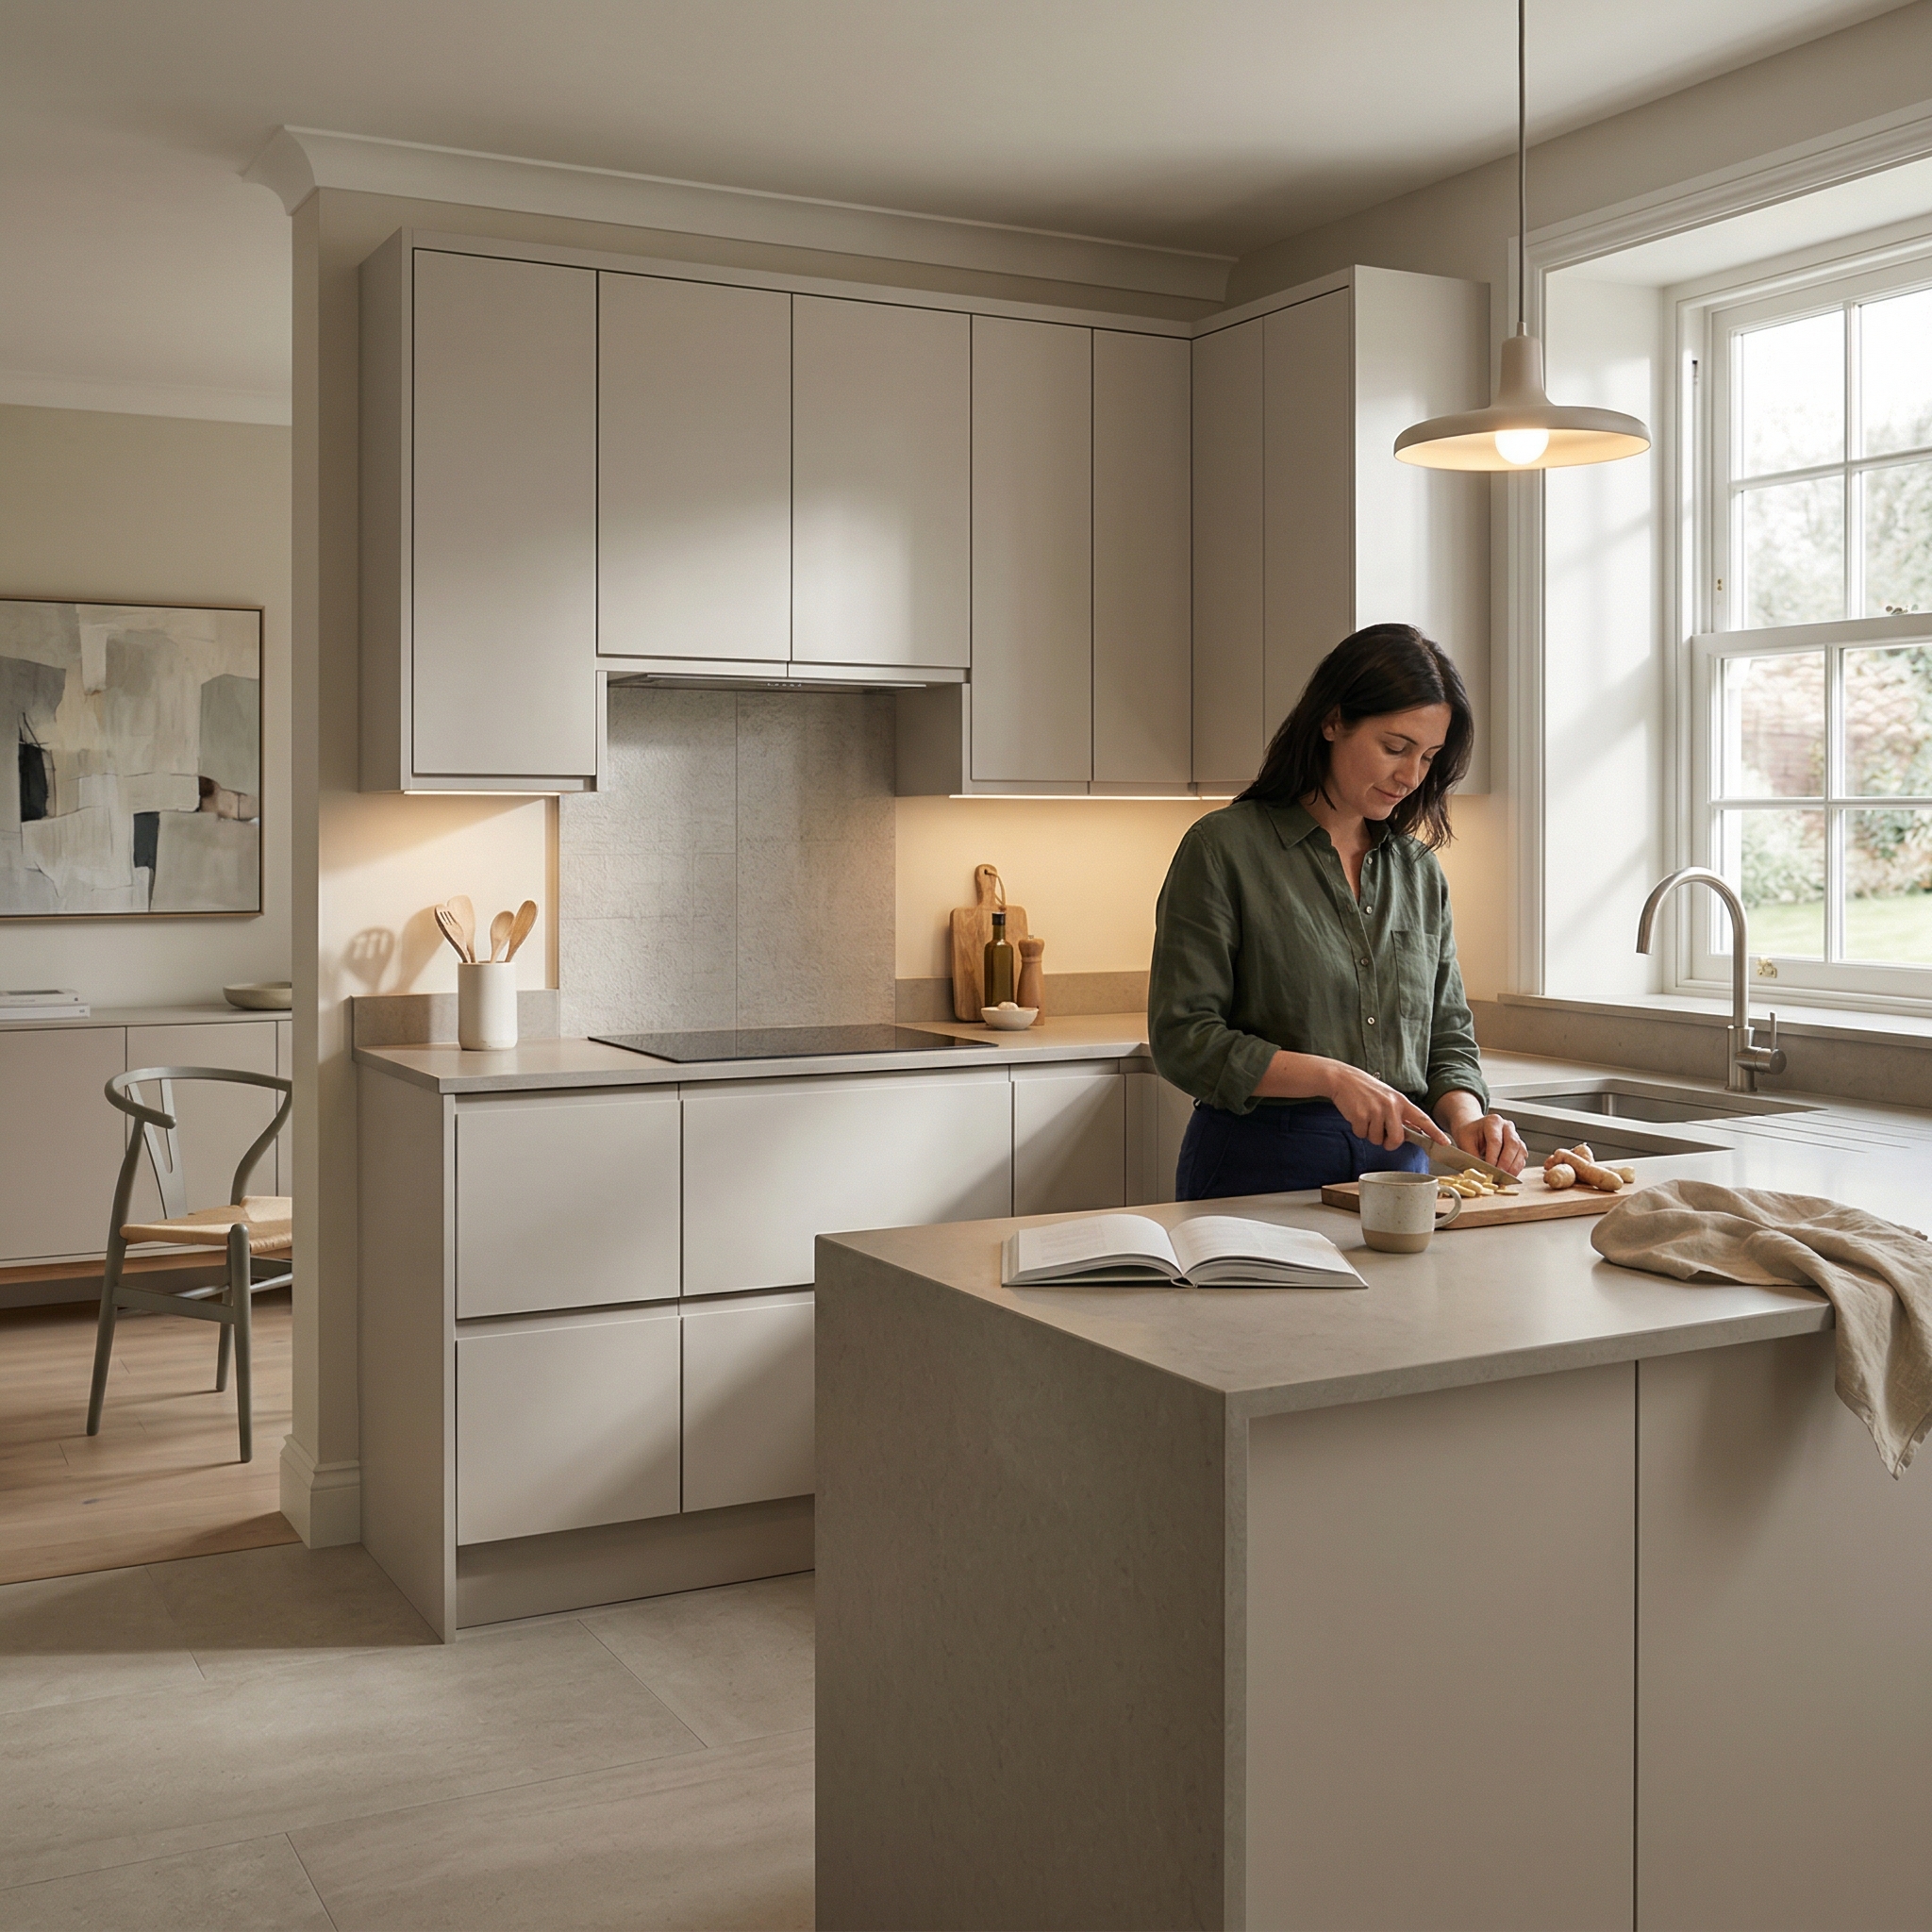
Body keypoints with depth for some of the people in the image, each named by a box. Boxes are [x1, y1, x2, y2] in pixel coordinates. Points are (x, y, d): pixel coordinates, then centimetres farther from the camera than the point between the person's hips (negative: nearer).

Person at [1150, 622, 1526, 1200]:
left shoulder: (1421, 870, 14)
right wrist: (1331, 1077, -16)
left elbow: (1448, 1038, 17)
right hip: (1261, 1164, -4)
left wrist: (1464, 1114, -4)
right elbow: (1182, 1040, -8)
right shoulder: (1223, 848, -4)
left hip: (1399, 1165, 4)